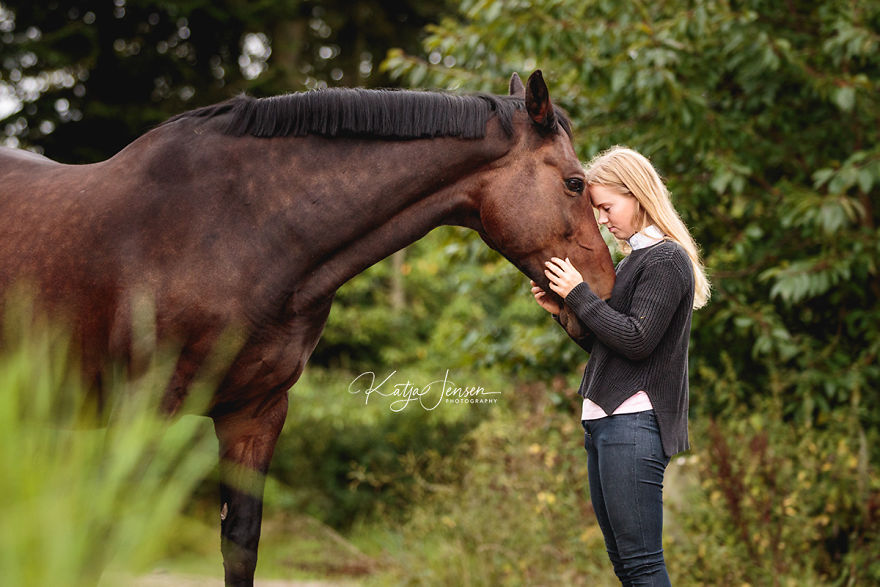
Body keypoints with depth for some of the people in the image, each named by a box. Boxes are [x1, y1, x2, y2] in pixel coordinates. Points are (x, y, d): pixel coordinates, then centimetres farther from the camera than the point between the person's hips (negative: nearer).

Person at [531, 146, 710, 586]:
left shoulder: (666, 259, -8)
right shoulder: (634, 259, 20)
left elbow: (636, 340, -17)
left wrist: (580, 294, -12)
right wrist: (563, 310, 8)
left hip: (634, 422, -10)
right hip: (605, 420, 10)